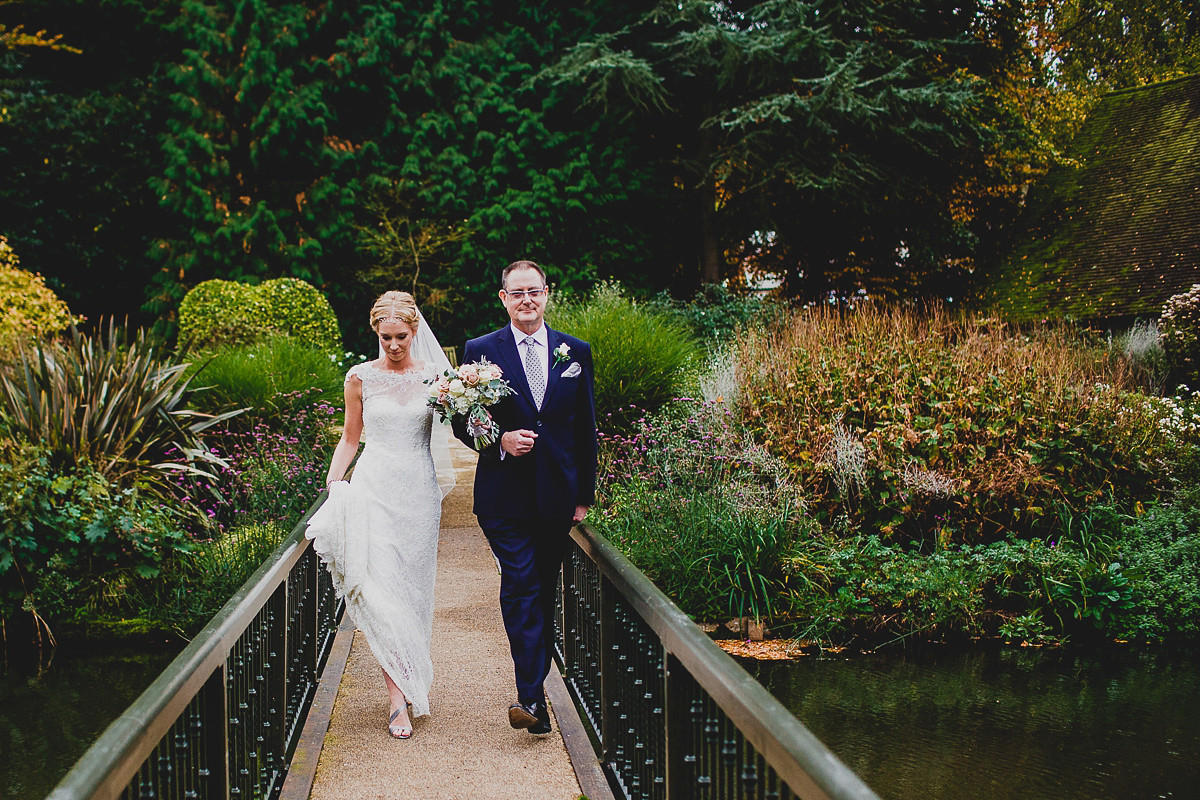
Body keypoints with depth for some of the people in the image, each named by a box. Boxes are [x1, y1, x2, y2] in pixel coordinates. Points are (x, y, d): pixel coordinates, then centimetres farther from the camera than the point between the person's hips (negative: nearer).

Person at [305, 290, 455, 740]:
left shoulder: (434, 374, 4)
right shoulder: (360, 377, 3)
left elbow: (455, 424, 10)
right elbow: (350, 438, 10)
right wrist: (331, 486, 0)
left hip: (420, 490, 1)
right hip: (375, 489, -1)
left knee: (415, 587, 6)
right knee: (382, 589, -11)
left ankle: (416, 676, 26)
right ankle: (399, 696, -13)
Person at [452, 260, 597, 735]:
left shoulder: (576, 352, 8)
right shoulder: (480, 351, 2)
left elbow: (586, 428, 11)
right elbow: (462, 424, 4)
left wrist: (584, 495, 10)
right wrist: (499, 441, -16)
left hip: (558, 495, 3)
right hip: (505, 495, -3)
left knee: (544, 593, 10)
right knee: (521, 588, -13)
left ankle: (533, 689, 21)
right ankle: (532, 697, -17)